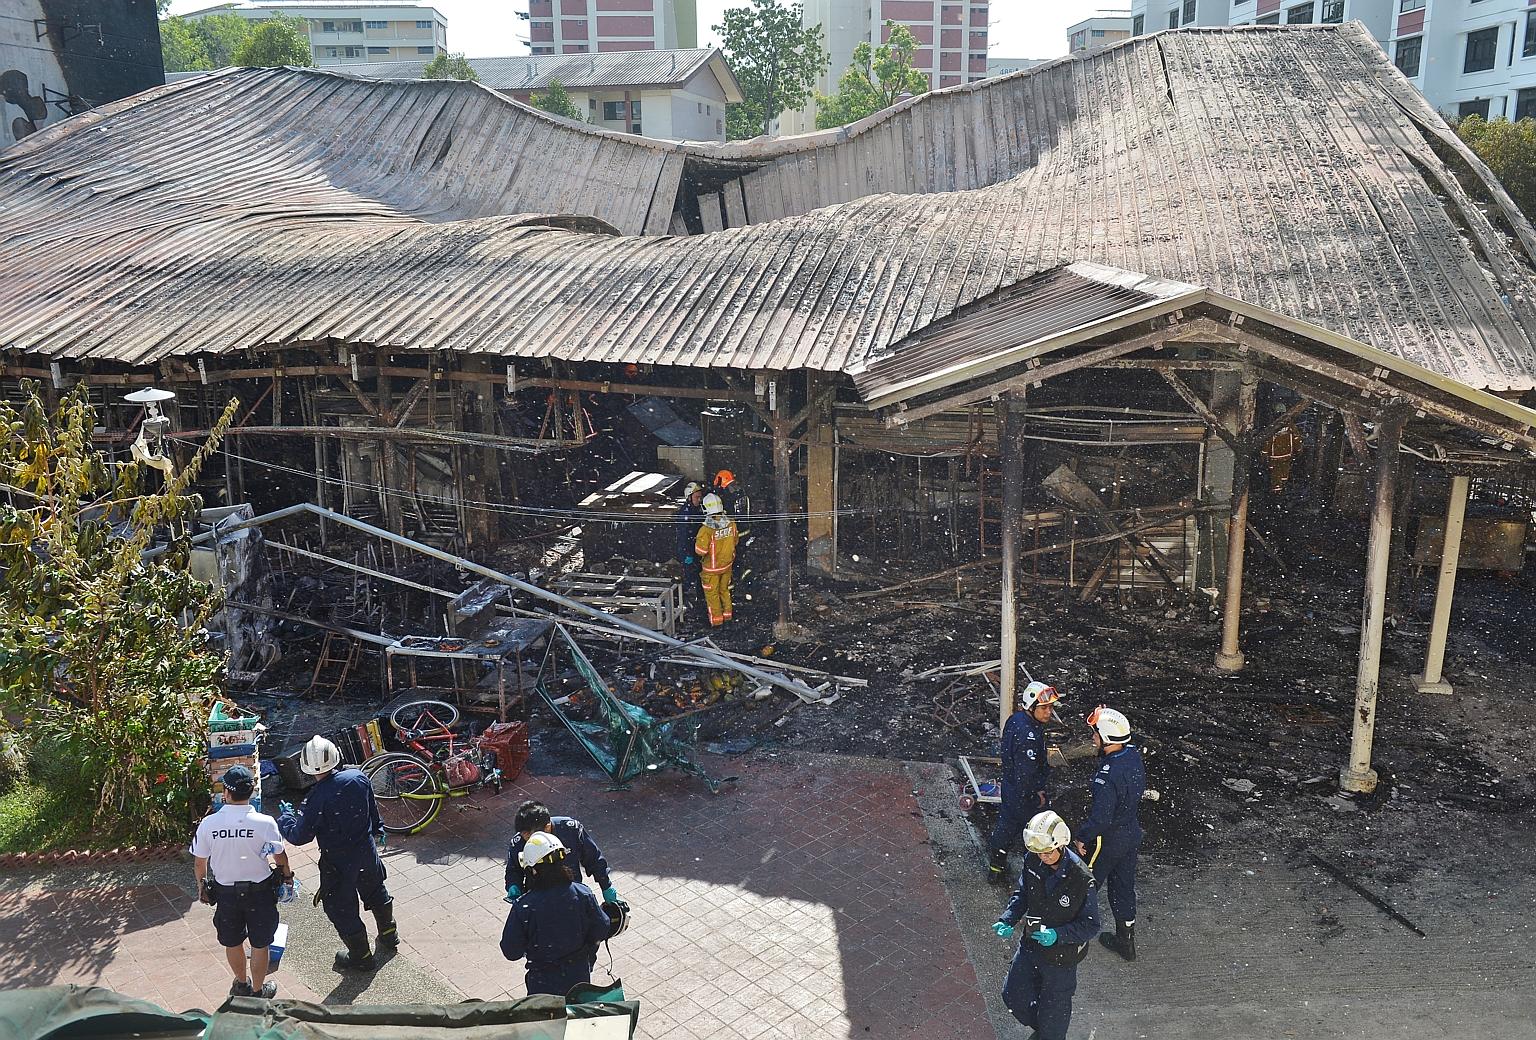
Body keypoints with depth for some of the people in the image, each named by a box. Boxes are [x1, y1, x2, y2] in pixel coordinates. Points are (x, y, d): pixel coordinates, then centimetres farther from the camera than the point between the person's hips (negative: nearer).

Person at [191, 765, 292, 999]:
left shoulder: (208, 824, -18)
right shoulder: (264, 823, -23)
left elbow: (199, 863, -5)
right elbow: (280, 856, -8)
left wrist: (201, 886, 15)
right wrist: (286, 875, 12)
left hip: (225, 892, 2)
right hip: (259, 890, -2)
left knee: (232, 942, 24)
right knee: (260, 944, 17)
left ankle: (241, 984, 44)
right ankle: (258, 991, 31)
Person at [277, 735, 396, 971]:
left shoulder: (316, 799, -28)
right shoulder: (358, 776, -13)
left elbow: (299, 836, -18)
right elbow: (373, 809, 4)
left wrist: (286, 817, 1)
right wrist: (377, 829, 22)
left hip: (338, 862, -5)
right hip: (367, 851, 6)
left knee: (341, 908, 15)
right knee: (375, 891, 29)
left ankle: (361, 956, 29)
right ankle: (389, 933, 49)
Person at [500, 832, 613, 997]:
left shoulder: (522, 907, -26)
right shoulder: (583, 894, -20)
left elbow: (511, 952, -15)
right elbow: (602, 930, -7)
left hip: (543, 982, -2)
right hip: (579, 976, 2)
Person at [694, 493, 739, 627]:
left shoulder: (706, 529, -30)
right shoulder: (731, 524, -13)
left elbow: (701, 551, -25)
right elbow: (735, 542, 2)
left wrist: (697, 540, -7)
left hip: (712, 568, -5)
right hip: (727, 564, 5)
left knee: (712, 594, 14)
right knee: (724, 590, 24)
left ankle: (716, 620, 23)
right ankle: (727, 615, 37)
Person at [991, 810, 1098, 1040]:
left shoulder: (1081, 879, -28)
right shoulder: (1033, 863, -13)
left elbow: (1090, 925, -20)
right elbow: (1022, 895, 3)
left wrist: (1057, 934, -33)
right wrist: (1007, 921, -14)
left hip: (1061, 955, -6)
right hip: (1030, 946, 6)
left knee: (1053, 1010, 14)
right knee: (1012, 995, 21)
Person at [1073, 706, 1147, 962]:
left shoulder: (1107, 777, -34)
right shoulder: (1134, 755, -11)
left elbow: (1100, 818, -31)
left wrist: (1082, 837, -13)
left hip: (1108, 840, -7)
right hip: (1132, 832, 7)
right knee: (1123, 885, 21)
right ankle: (1126, 940, 35)